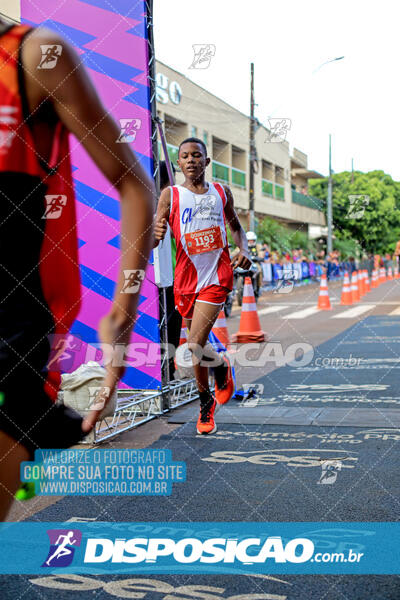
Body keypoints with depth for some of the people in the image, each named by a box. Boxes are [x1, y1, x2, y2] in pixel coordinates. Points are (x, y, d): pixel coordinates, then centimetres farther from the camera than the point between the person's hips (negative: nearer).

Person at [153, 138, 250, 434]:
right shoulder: (170, 195, -1)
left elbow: (236, 225, 21)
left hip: (217, 277, -1)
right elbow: (152, 242, -6)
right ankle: (206, 402, 35)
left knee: (195, 346, -16)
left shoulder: (222, 192, 5)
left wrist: (244, 250, 2)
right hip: (187, 279, 1)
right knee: (196, 345, 13)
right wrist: (156, 234, -30)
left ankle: (222, 366, 18)